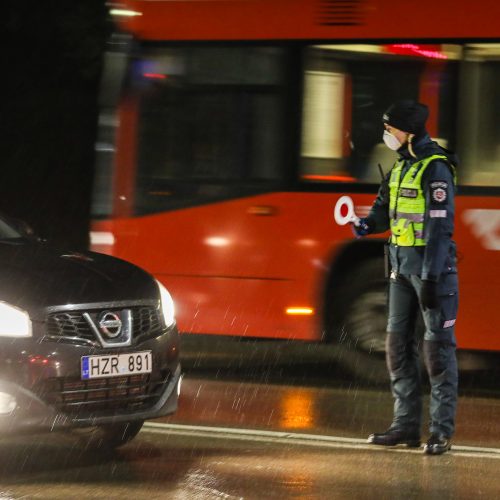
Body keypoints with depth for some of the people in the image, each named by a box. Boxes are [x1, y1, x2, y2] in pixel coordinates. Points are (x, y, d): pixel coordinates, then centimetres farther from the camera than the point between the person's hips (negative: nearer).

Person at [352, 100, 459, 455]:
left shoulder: (435, 169, -16)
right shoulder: (401, 165, 12)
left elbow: (439, 226, -20)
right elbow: (385, 207, 16)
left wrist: (430, 278, -23)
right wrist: (367, 224, -8)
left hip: (434, 264, -9)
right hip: (402, 262, 9)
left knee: (438, 345, -5)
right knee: (399, 342, 8)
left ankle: (442, 431, -3)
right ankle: (407, 425, 15)